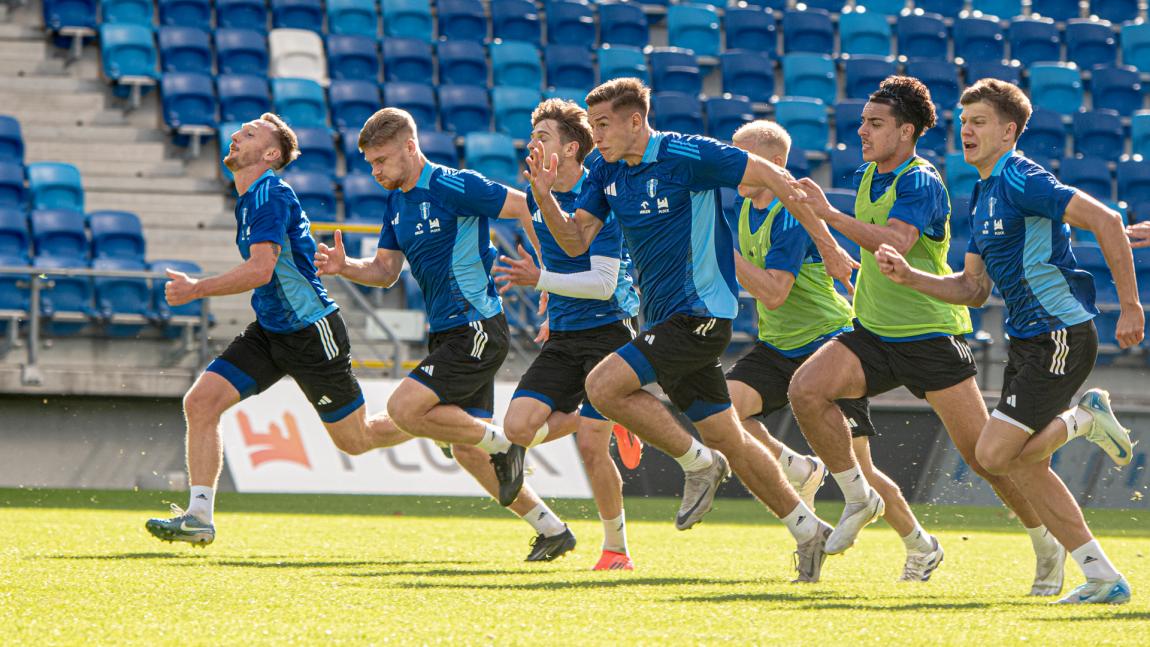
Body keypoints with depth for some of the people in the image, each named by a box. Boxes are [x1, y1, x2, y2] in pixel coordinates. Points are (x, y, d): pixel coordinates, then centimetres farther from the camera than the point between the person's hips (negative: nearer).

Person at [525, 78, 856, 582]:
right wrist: (544, 195, -13)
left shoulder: (686, 155, -14)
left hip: (700, 310, -8)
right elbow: (575, 241, 5)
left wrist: (826, 242, -11)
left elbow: (772, 176, -11)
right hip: (666, 319, 8)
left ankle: (698, 464, -7)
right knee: (726, 439, 11)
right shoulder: (605, 173, 8)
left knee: (604, 386, -21)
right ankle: (806, 530, 21)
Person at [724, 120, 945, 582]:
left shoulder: (790, 215, -19)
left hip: (827, 344, -7)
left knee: (856, 469, -5)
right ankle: (797, 471, 1)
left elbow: (773, 293, -27)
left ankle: (919, 544, 17)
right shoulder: (748, 209, 7)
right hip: (776, 348, 7)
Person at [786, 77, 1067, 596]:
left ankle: (1047, 543, 14)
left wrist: (829, 215, -37)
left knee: (983, 454, -5)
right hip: (872, 333, 7)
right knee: (806, 389, -19)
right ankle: (858, 498, -4)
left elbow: (895, 243, -34)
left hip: (929, 335, -7)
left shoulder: (921, 183, -15)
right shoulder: (866, 177, 11)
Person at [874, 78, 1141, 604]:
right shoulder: (984, 196, 15)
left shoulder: (1020, 180, -15)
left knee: (996, 455, -15)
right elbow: (973, 288, 19)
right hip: (1028, 341, 10)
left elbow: (1104, 220, -22)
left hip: (1062, 337, -10)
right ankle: (1103, 579, 14)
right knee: (1025, 466, 8)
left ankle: (1084, 419, 7)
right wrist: (909, 276, 4)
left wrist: (1130, 304, -22)